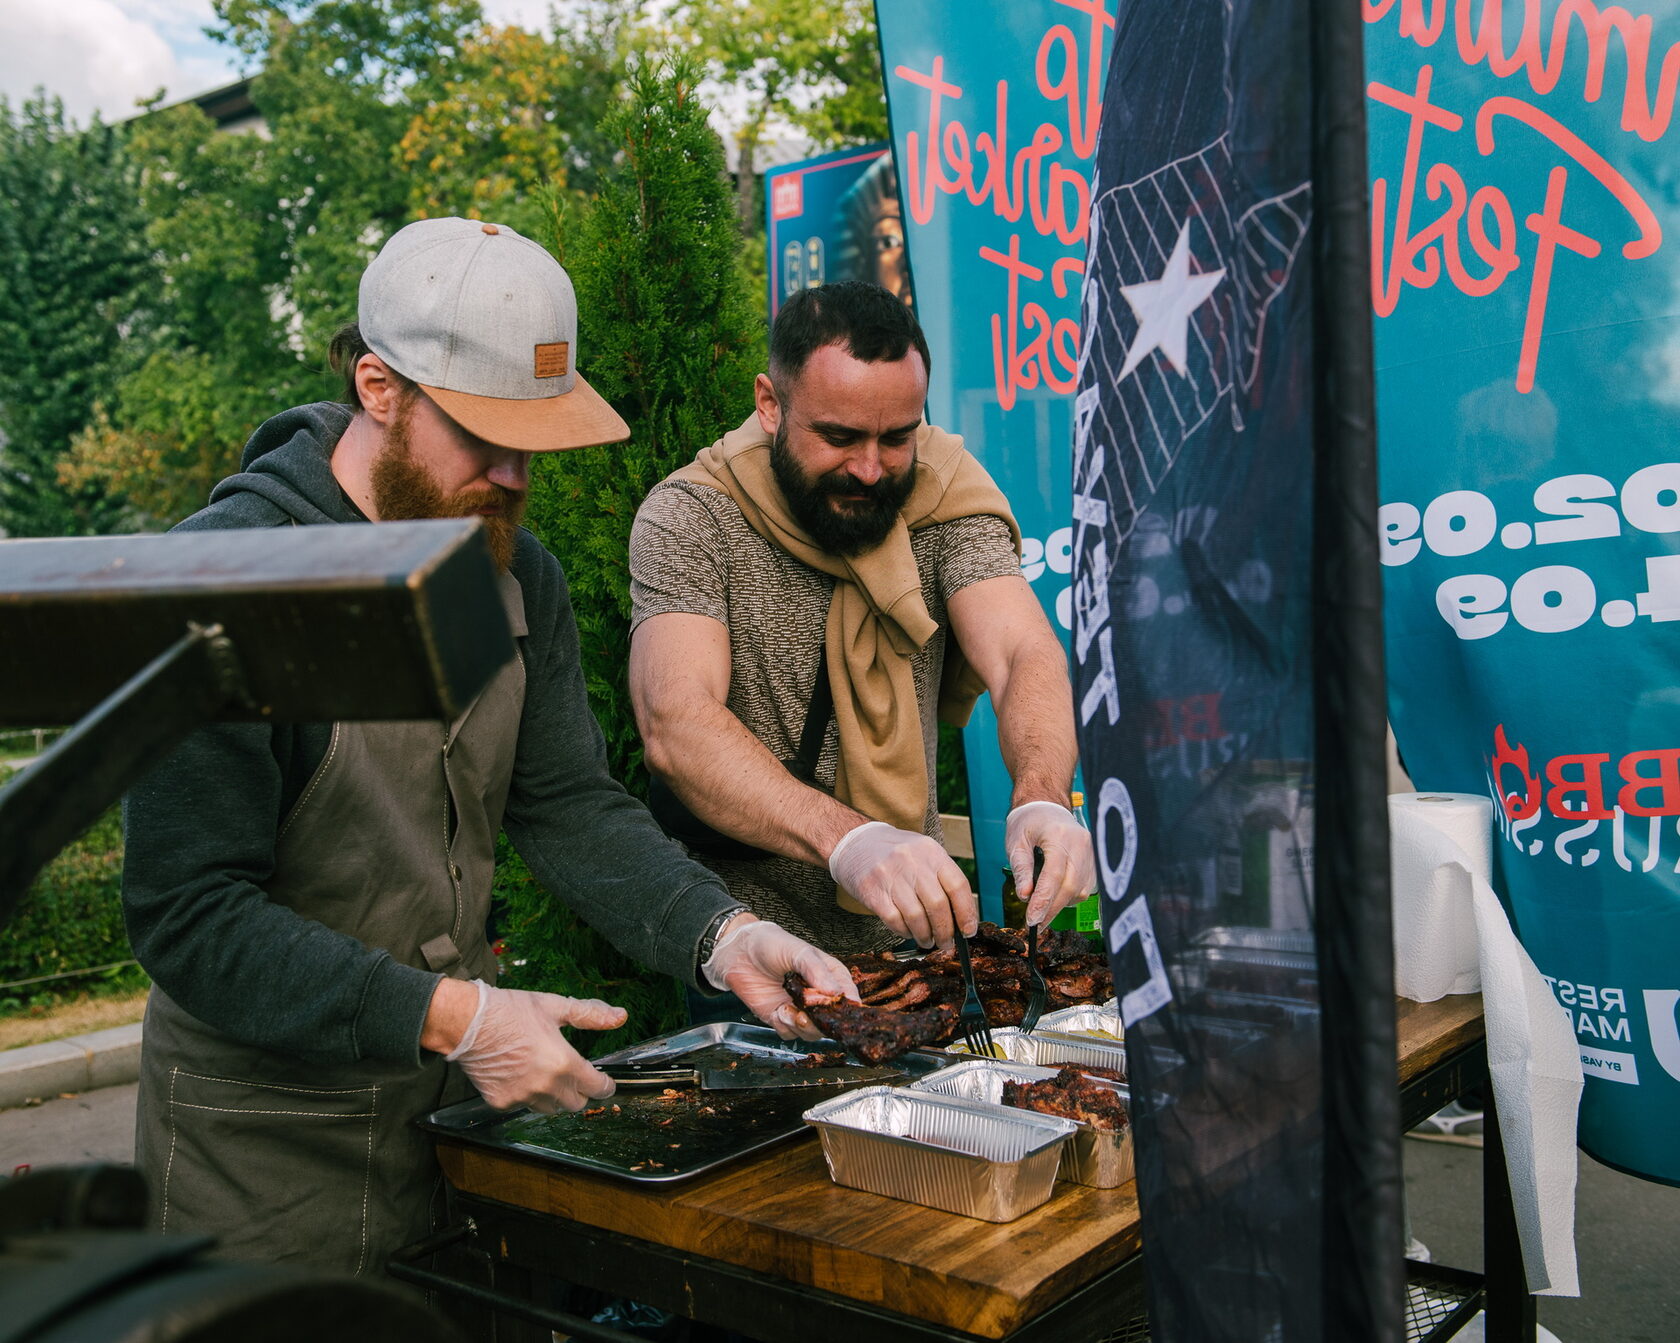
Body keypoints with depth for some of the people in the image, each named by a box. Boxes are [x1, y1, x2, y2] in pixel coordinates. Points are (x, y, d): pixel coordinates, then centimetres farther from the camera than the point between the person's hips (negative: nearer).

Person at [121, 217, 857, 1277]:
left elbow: (571, 804, -2)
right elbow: (188, 915, -23)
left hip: (458, 1101, 6)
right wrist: (450, 1017, -29)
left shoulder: (518, 571, 1)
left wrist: (720, 933, -19)